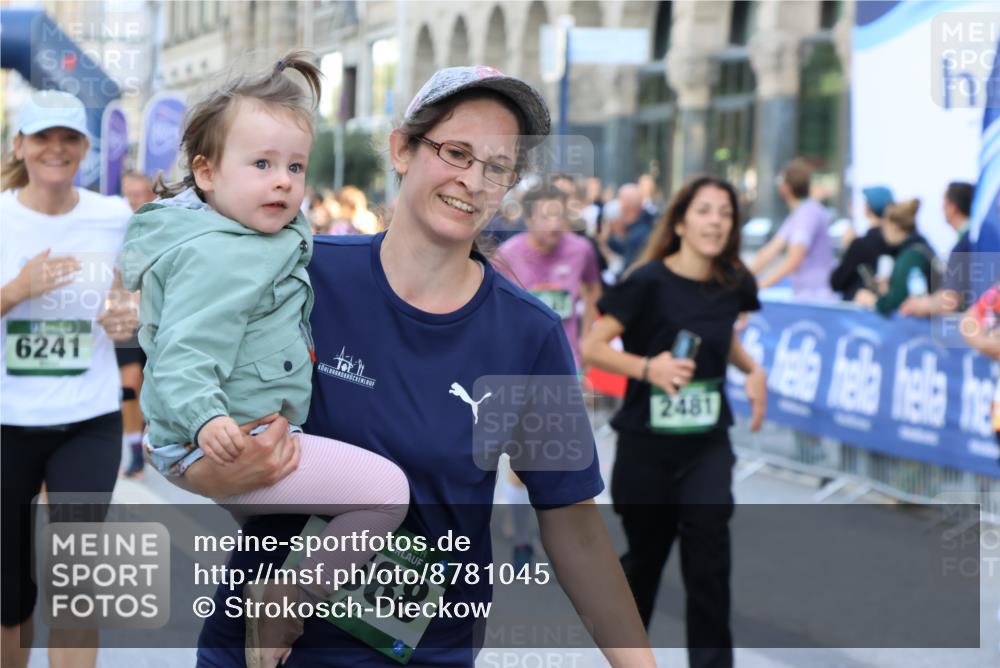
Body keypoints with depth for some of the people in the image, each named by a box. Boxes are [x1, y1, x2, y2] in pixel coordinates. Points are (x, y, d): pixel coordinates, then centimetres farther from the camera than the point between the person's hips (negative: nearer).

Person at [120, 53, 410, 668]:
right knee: (386, 489, -17)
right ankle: (284, 613, -8)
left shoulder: (252, 235, 8)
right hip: (227, 450, -11)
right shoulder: (214, 258, -24)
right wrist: (206, 418, -45)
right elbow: (183, 358, -31)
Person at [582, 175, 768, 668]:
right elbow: (590, 348, -14)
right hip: (646, 442, -3)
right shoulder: (648, 282, -17)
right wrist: (648, 367, -30)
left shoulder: (734, 284, -2)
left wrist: (753, 371, 0)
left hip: (708, 443, 3)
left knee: (709, 552, -10)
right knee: (647, 553, 13)